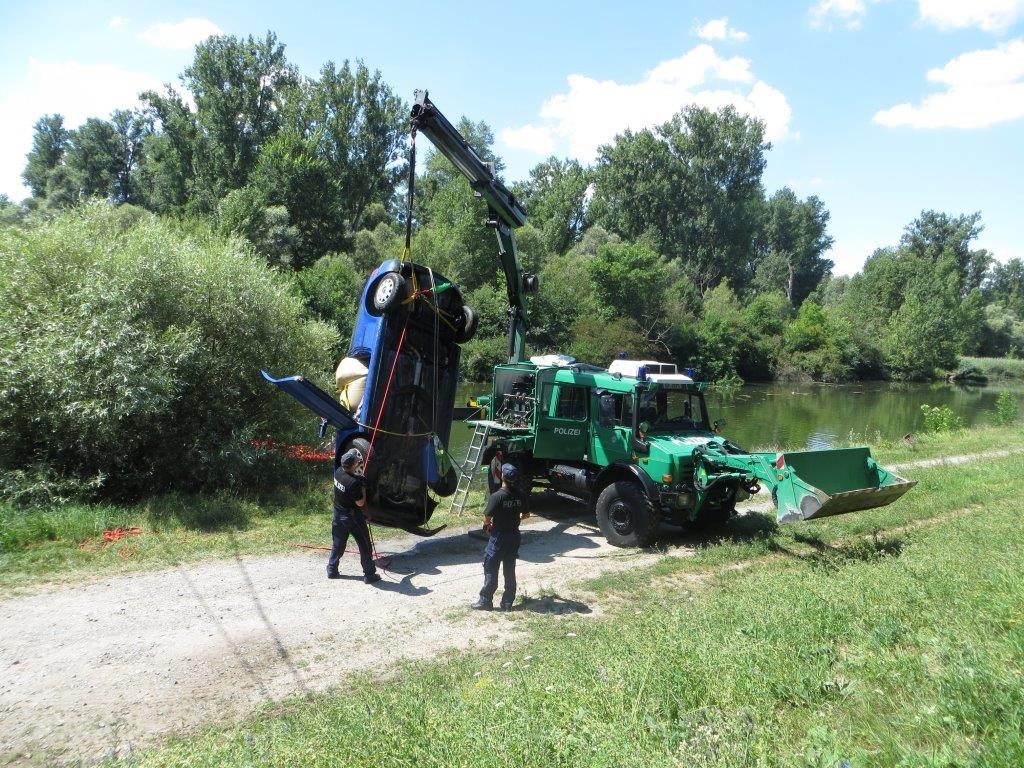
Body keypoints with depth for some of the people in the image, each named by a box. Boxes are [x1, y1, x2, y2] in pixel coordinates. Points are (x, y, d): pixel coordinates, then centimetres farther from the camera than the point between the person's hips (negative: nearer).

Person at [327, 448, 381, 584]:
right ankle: (369, 574, 11)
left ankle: (332, 571, 27)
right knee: (365, 546, 5)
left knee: (338, 544, 20)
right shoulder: (354, 482, -30)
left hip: (339, 514, 7)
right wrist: (363, 487, -13)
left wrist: (359, 466, 9)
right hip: (352, 517, -7)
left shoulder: (338, 471, -7)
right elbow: (360, 503, -22)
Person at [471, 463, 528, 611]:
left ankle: (485, 601, 11)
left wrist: (488, 524, 5)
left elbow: (487, 518, -16)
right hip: (514, 536, 5)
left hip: (499, 537, -5)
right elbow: (525, 514, 9)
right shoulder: (520, 495, -3)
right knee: (510, 570, 12)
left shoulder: (497, 496, -20)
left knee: (491, 570, 5)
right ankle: (508, 602, 17)